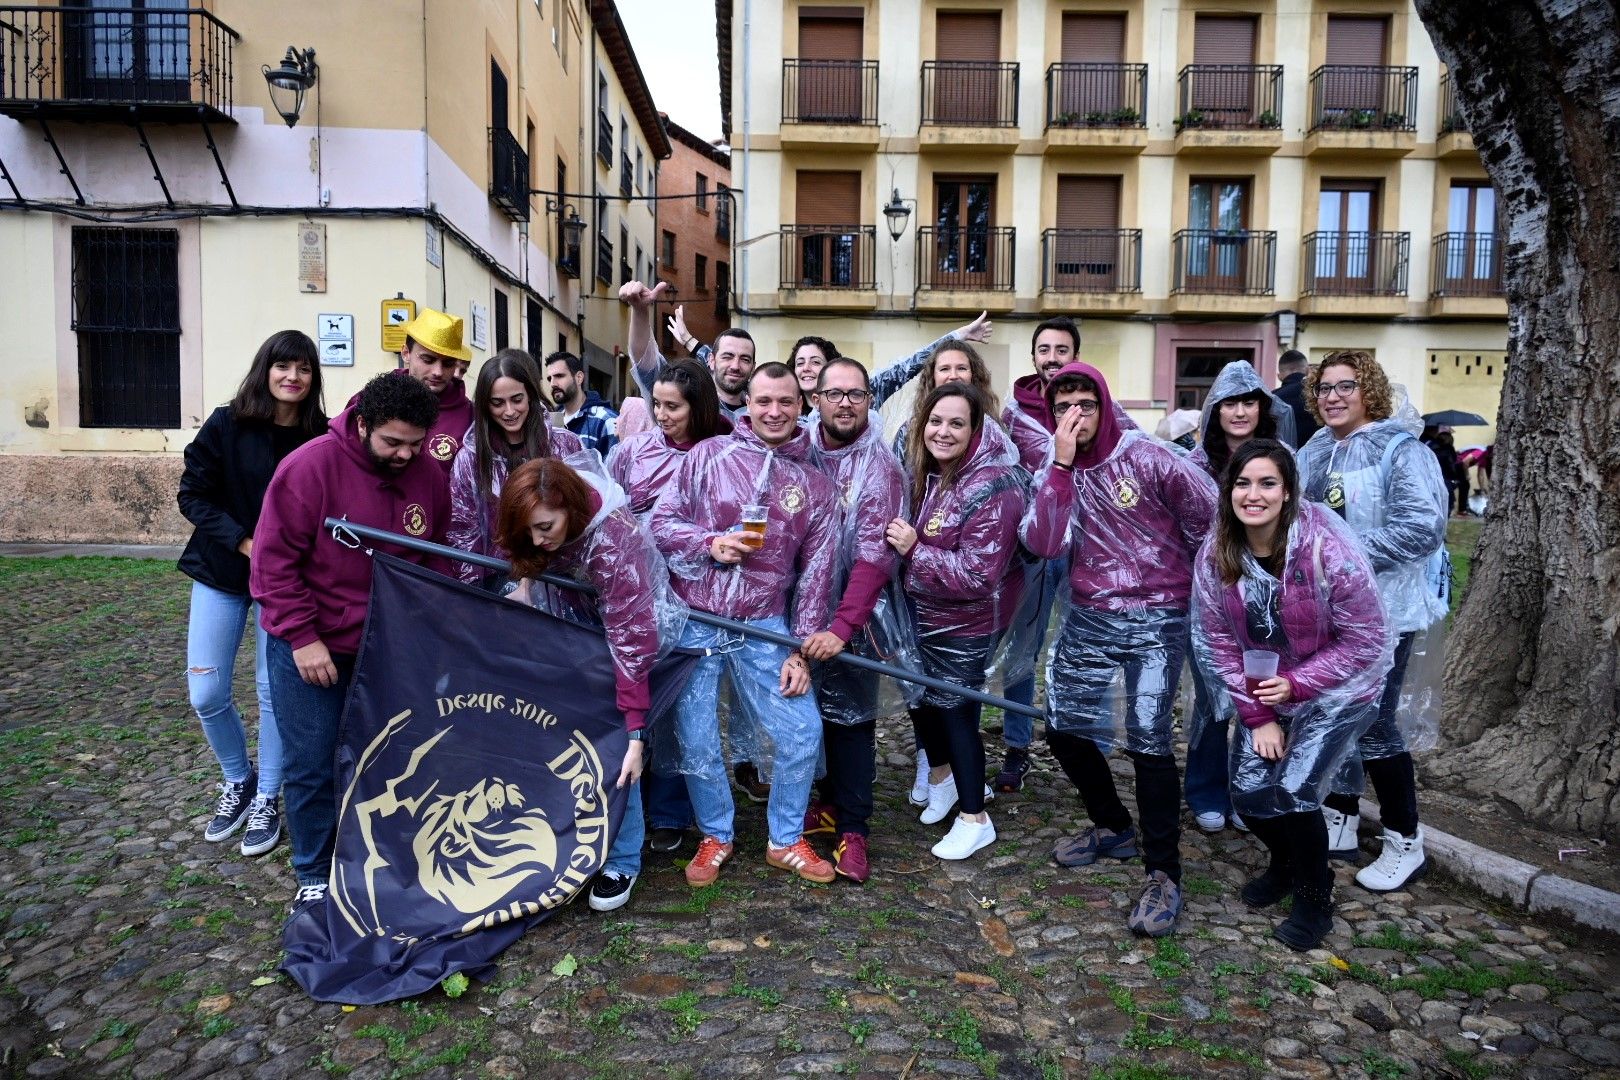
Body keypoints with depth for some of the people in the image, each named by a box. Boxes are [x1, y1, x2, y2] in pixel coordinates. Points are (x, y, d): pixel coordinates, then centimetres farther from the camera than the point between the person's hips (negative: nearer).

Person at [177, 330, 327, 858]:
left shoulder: (321, 438, -7)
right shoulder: (226, 425, -6)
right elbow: (192, 495, -5)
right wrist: (244, 543, -16)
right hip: (220, 572, 1)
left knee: (275, 691, 3)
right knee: (207, 694, 3)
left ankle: (267, 799, 21)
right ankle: (237, 781, 29)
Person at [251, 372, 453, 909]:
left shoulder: (429, 476, -5)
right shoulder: (310, 466, -18)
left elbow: (437, 562, 6)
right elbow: (274, 558, -16)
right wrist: (302, 638, -17)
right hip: (309, 647, -3)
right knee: (311, 767, 5)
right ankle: (315, 876, 23)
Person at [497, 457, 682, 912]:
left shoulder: (615, 545, -37)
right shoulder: (542, 525, -18)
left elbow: (629, 643, -36)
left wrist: (633, 733, -37)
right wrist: (528, 581, -11)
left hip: (633, 624, -6)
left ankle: (622, 861, 6)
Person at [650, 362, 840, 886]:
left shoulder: (815, 485, 4)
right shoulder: (709, 455, 0)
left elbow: (816, 574, 3)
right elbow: (660, 521, 0)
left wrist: (802, 650, -2)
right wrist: (709, 543, -18)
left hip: (764, 628, 1)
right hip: (692, 622, -1)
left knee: (802, 732, -4)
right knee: (696, 742, 4)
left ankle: (786, 840, 20)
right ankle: (716, 837, 30)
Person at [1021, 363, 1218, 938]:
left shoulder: (1150, 458, -11)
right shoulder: (1055, 472, 1)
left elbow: (1209, 519, -1)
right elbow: (1043, 544, -16)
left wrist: (1193, 584, 12)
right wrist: (1062, 466, -20)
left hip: (1157, 619, -5)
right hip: (1088, 616, 5)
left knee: (1147, 737, -14)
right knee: (1063, 726, 10)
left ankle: (1163, 873, 1)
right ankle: (1112, 827, 33)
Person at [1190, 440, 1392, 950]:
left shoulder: (1328, 549, -28)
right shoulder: (1215, 555, -15)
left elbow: (1366, 639, -18)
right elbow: (1216, 644, -6)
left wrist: (1298, 684, -21)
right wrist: (1257, 714, -8)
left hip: (1336, 689, -4)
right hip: (1265, 691, 4)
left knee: (1293, 793, -14)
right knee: (1249, 793, -1)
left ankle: (1313, 899, 15)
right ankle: (1285, 864, 34)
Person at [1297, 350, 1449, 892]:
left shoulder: (1400, 450, -12)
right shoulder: (1315, 452, 11)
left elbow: (1423, 526, -24)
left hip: (1382, 609, -7)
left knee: (1373, 725, -3)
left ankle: (1405, 843, 14)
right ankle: (1339, 823, 29)